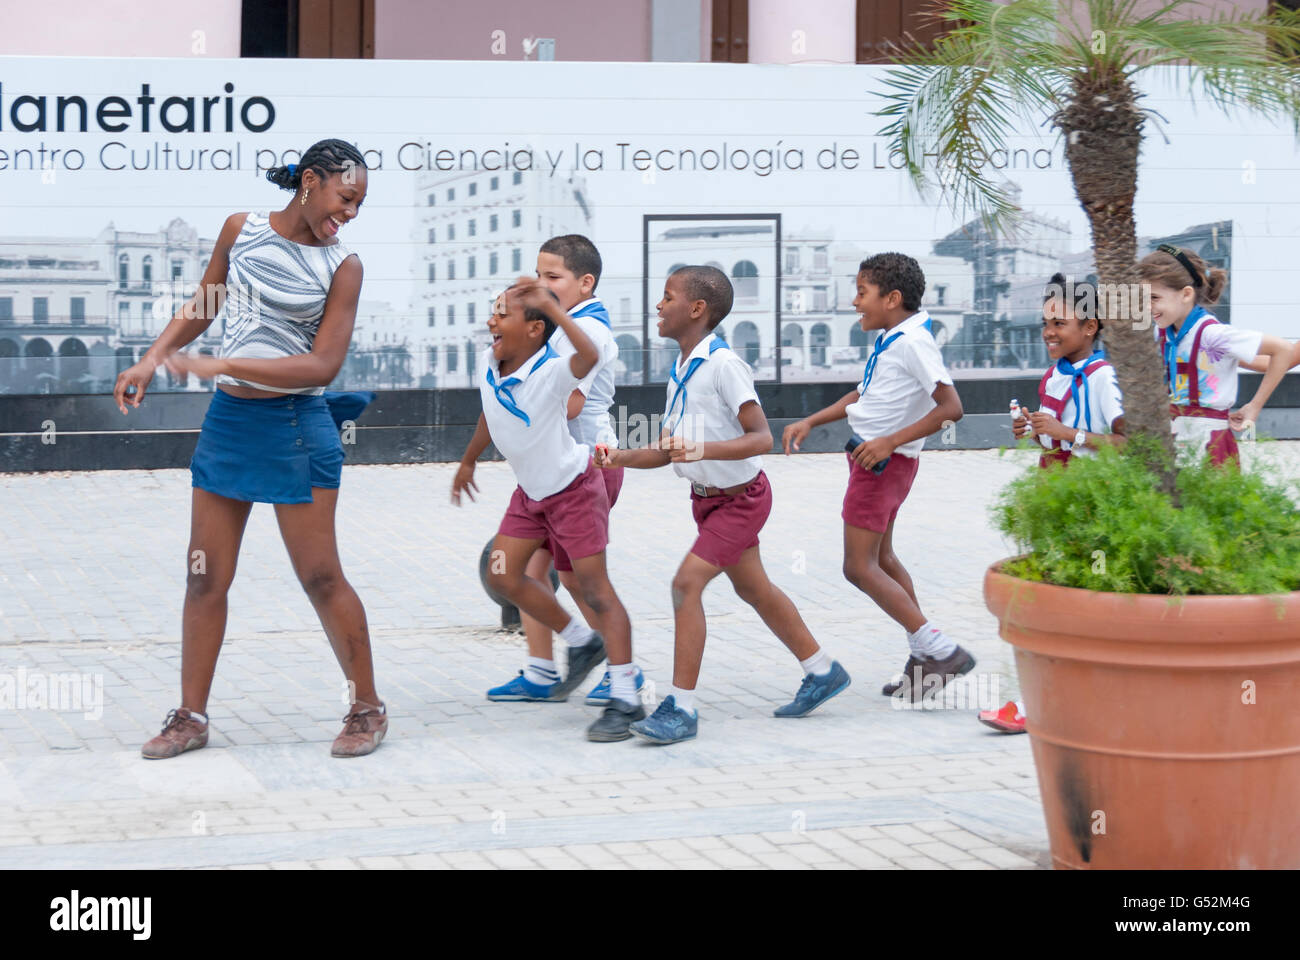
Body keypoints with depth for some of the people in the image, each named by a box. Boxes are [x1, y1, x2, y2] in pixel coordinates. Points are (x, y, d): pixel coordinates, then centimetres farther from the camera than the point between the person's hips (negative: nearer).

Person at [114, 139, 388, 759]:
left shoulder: (341, 266, -5)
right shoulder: (242, 229, 5)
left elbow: (323, 365, -13)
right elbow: (204, 305, 20)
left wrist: (224, 365, -19)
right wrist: (151, 359, 8)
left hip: (295, 428, -4)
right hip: (226, 421, 4)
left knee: (320, 577, -1)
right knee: (205, 575, 5)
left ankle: (367, 709, 13)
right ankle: (191, 715, 14)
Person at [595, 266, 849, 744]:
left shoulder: (723, 365, -23)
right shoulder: (682, 371, 4)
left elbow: (762, 437, -27)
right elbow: (668, 451, 8)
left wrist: (703, 449, -38)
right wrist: (621, 457, -7)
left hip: (740, 498, -9)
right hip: (709, 498, 9)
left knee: (686, 583, -18)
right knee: (753, 588, 19)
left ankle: (681, 708, -14)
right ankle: (823, 672, 37)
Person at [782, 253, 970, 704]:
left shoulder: (912, 341, -20)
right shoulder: (887, 339, 10)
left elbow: (951, 407, -26)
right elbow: (862, 394, 25)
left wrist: (890, 442, -28)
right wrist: (809, 422, 17)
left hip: (886, 460, -10)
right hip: (871, 456, 10)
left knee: (860, 568, -10)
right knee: (881, 558, 19)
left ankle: (942, 651, -11)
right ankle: (924, 655, 26)